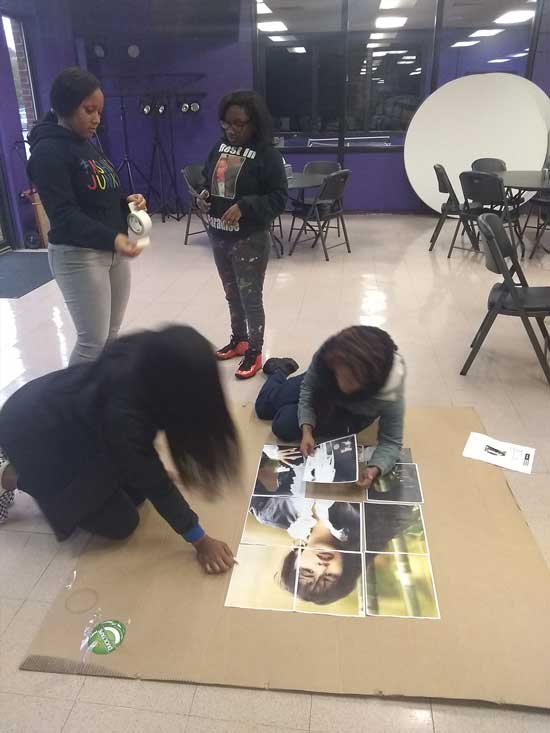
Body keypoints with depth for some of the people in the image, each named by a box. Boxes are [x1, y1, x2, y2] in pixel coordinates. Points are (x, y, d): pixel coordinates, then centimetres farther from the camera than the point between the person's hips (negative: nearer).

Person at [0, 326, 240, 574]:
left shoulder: (154, 355, -20)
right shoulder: (122, 408, -39)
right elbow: (153, 481, -26)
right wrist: (201, 541, -16)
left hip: (69, 410, 7)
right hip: (32, 431, -7)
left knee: (135, 493, 7)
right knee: (121, 524, -2)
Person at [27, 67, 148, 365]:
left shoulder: (87, 144, 14)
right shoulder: (48, 151, -13)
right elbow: (64, 214, -22)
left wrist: (127, 200, -2)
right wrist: (112, 238, -36)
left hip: (112, 250, 8)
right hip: (78, 255, -8)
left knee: (111, 334, 12)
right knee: (92, 341, -6)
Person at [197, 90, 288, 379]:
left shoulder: (267, 155, -13)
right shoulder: (219, 147, 6)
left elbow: (278, 198, -15)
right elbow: (207, 179, 19)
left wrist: (244, 206, -26)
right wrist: (203, 195, -3)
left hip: (250, 240, -6)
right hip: (218, 236, 7)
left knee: (251, 298, 2)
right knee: (232, 294, 19)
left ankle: (254, 353, 17)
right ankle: (238, 340, 38)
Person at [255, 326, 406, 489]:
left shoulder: (390, 391, -44)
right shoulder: (327, 353, -40)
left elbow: (391, 441, -29)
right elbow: (308, 388, -20)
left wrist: (374, 469, -49)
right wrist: (307, 431, -32)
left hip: (353, 413, -1)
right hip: (323, 390, 1)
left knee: (285, 426, -8)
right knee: (264, 407, 15)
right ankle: (279, 369, 48)